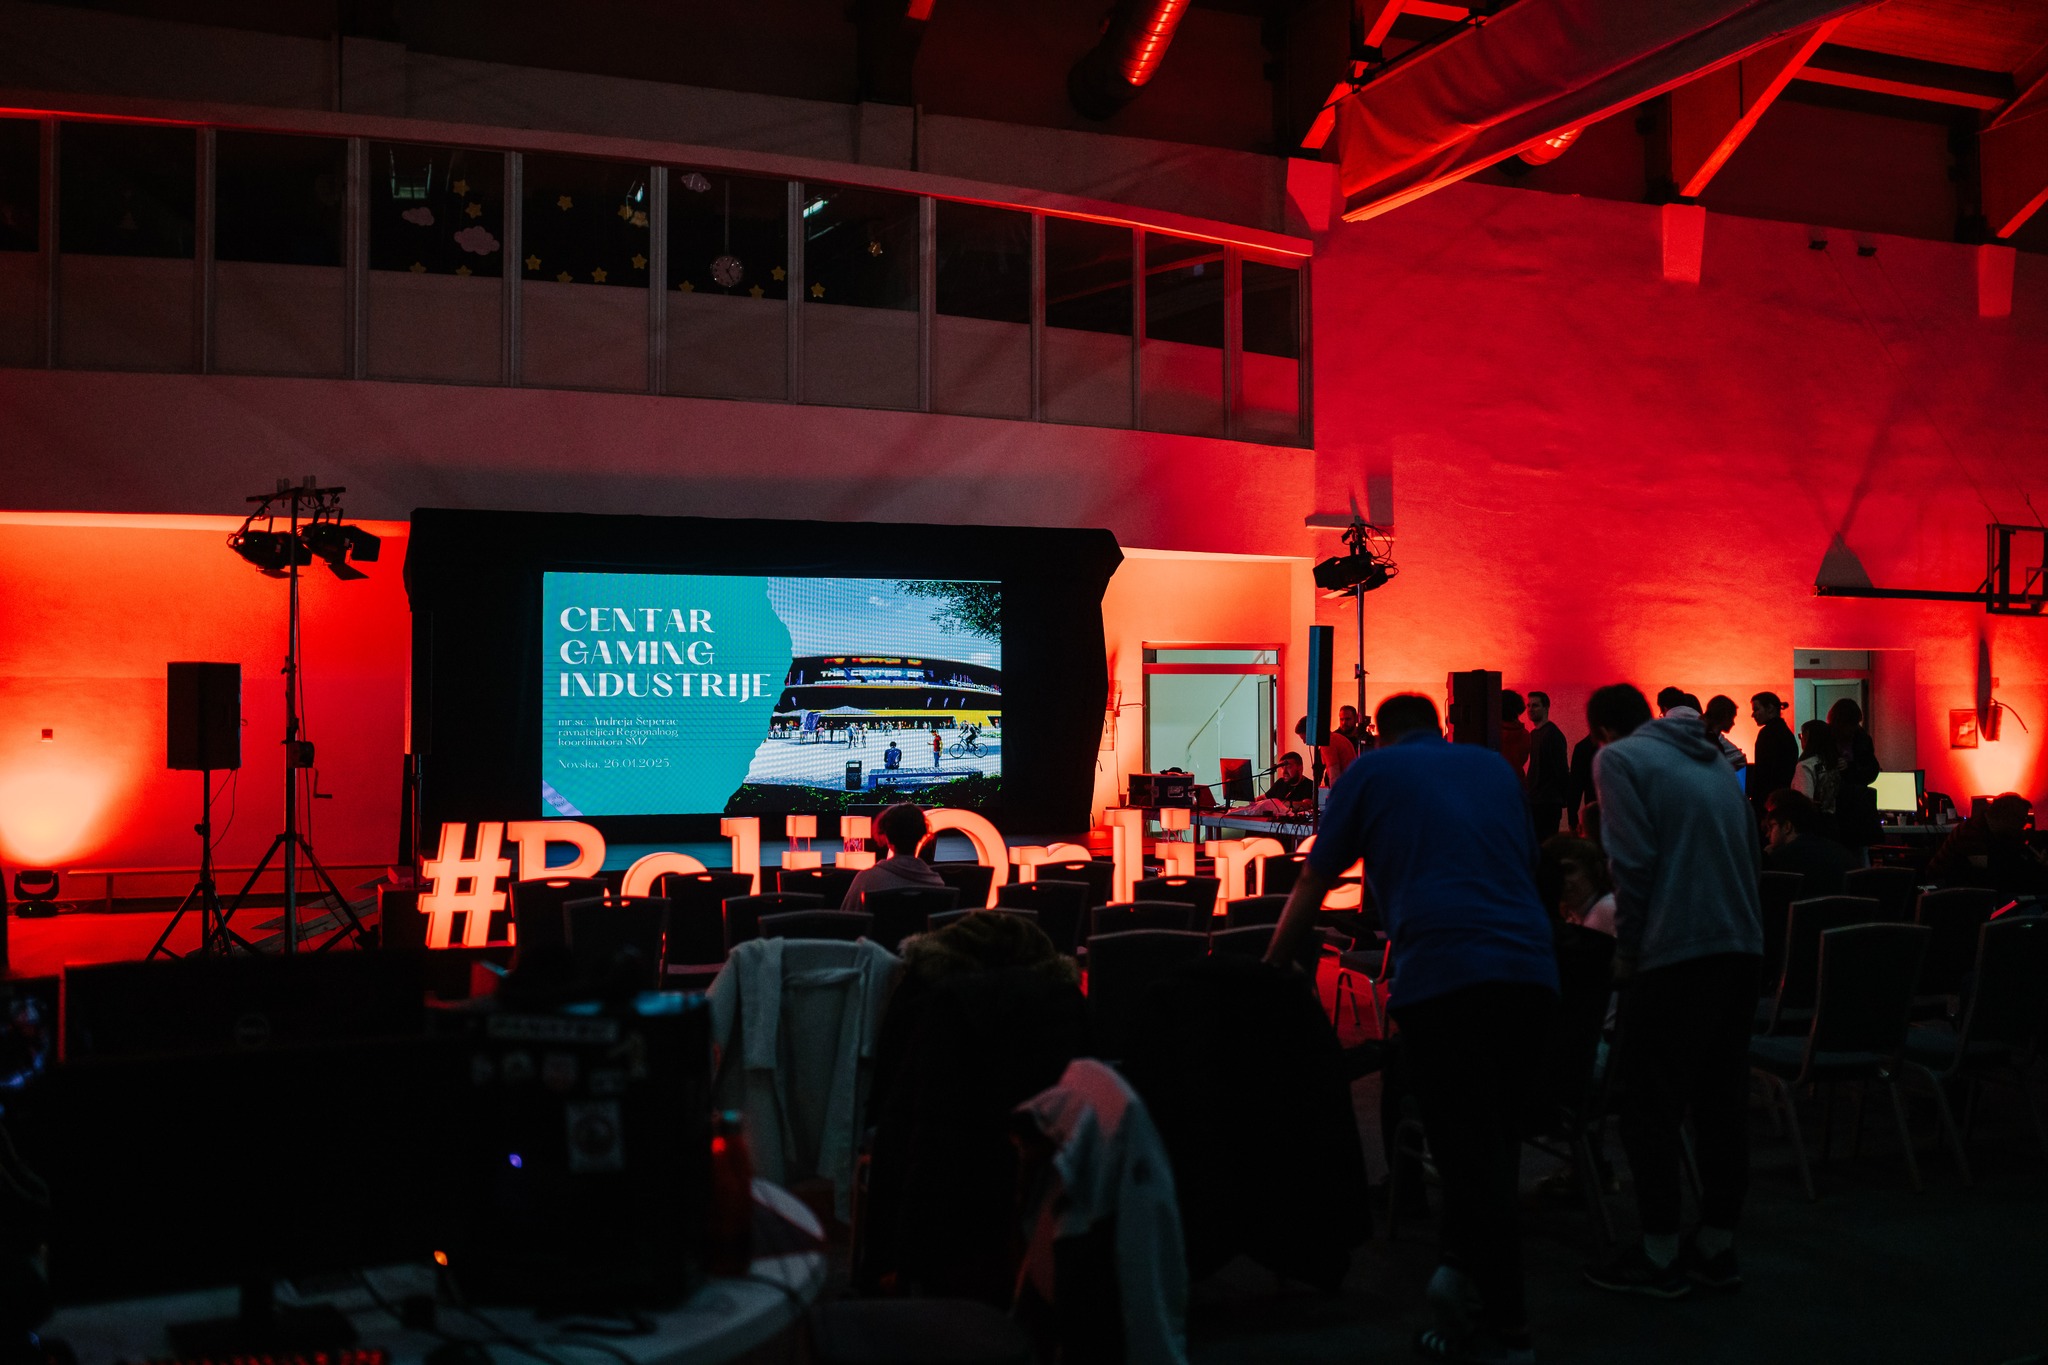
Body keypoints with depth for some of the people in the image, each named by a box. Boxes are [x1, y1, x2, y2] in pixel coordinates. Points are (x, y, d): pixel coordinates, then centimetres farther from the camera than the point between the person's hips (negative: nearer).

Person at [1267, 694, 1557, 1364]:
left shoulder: (1372, 770, 15)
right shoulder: (1496, 767, 25)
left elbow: (1311, 887, 18)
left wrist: (1268, 973, 29)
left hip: (1442, 975, -4)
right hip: (1531, 968, 4)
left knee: (1470, 1150, -3)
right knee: (1497, 1140, 15)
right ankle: (1470, 1271, 14)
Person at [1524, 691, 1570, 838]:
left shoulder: (1553, 734, -11)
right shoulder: (1533, 734, 16)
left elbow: (1562, 769, -14)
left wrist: (1564, 799, -15)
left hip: (1548, 803, -9)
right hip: (1533, 801, 9)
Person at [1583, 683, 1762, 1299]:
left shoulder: (1619, 758, -2)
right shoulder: (1714, 761, 19)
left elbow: (1633, 862, -11)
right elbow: (1749, 849, 18)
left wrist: (1627, 948, -3)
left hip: (1676, 950, -7)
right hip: (1742, 944, 7)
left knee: (1651, 1105, 2)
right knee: (1722, 1098, 12)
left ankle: (1659, 1255, 6)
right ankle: (1717, 1245, 19)